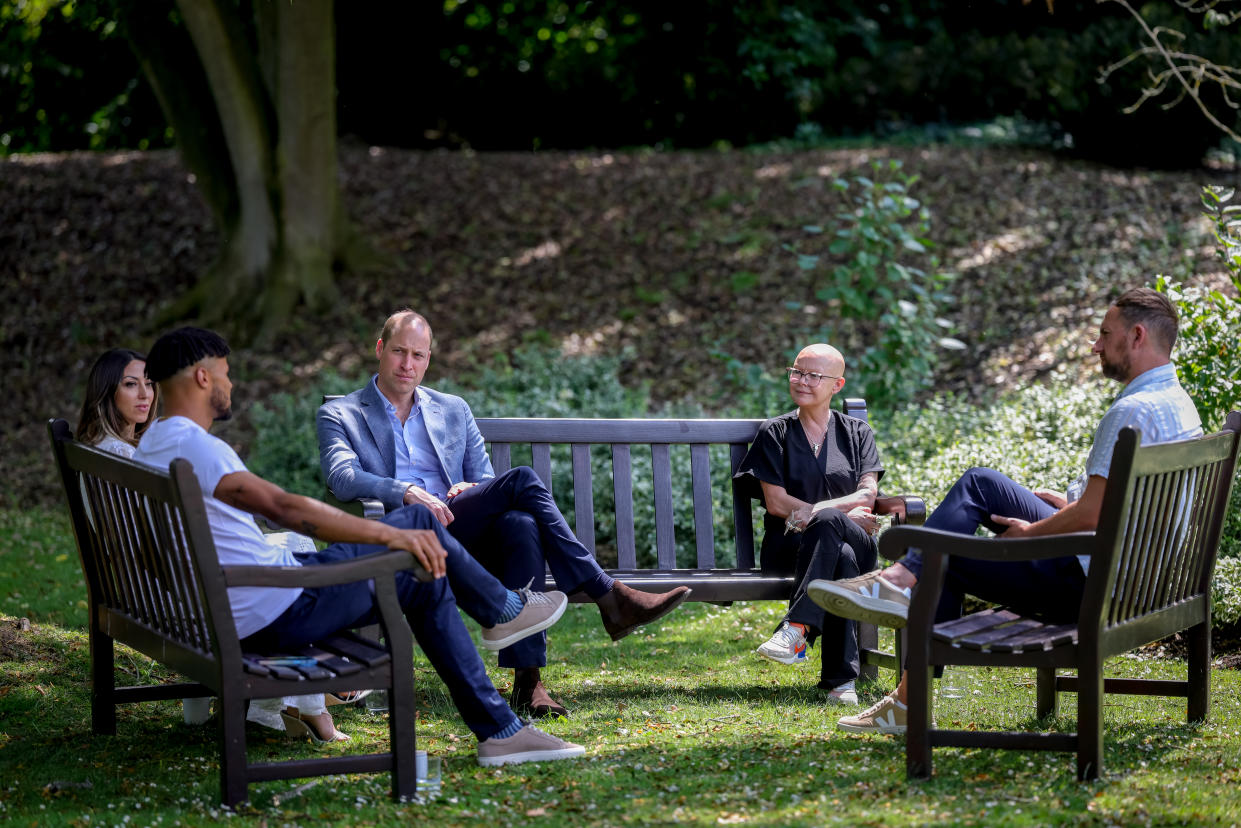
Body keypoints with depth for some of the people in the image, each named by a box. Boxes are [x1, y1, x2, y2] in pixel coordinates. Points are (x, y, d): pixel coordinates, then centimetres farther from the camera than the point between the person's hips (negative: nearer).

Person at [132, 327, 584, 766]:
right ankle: (504, 607, 26)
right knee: (421, 528, 2)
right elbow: (283, 507, -31)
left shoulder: (150, 446, 10)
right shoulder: (192, 445, -23)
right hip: (279, 612, -10)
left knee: (425, 580, 18)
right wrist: (391, 534, -32)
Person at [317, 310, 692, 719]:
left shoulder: (453, 410, 26)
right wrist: (405, 493, -24)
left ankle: (527, 680, -41)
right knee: (522, 479, -24)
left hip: (461, 537, 4)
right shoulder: (339, 415, 13)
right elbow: (342, 478, -7)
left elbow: (486, 480, 22)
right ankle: (609, 598, -25)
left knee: (521, 524, -34)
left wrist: (472, 490, -4)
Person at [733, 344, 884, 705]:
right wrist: (846, 514, -8)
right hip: (789, 546, -1)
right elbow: (776, 503, 1)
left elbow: (868, 496, 2)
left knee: (828, 523, -38)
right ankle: (842, 678, -42)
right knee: (842, 558, -37)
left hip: (856, 541, 1)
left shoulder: (857, 433, 17)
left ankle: (796, 629, -46)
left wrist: (817, 511, -17)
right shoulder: (775, 433, 12)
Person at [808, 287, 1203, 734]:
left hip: (1090, 584, -10)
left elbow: (1090, 517, -27)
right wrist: (1071, 503, 14)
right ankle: (900, 580, 9)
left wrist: (1028, 533, -10)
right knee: (980, 483, 14)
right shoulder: (1177, 401, 10)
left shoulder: (1133, 412, -24)